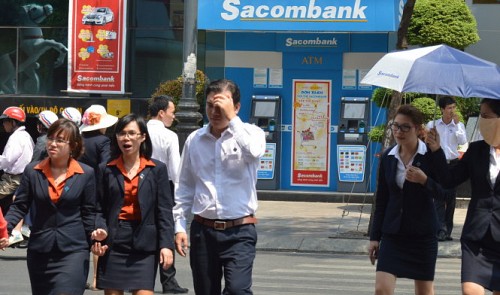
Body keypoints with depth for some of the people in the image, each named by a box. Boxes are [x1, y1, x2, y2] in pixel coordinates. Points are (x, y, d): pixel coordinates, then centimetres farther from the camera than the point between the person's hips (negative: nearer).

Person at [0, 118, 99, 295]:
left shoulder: (86, 174, -1)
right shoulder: (32, 171, 3)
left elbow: (89, 213, 4)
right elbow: (20, 206, 4)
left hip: (73, 250, -3)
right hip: (39, 251, 3)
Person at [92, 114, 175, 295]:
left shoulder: (157, 169, 4)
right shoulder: (106, 170, 8)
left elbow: (164, 211, 1)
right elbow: (100, 209, 7)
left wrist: (166, 244, -8)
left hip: (144, 244, -2)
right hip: (113, 241, 2)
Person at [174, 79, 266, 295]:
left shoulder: (250, 133, -1)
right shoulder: (195, 140, 7)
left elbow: (253, 152, -26)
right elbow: (185, 187, 12)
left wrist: (231, 119, -19)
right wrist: (179, 226, 7)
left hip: (239, 231, -3)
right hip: (203, 230, 3)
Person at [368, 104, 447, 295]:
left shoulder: (431, 155, -7)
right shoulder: (388, 157, 4)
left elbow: (444, 192, -8)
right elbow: (381, 200, 10)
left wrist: (424, 180, -25)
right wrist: (375, 236, 8)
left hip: (423, 234, -3)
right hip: (393, 234, 3)